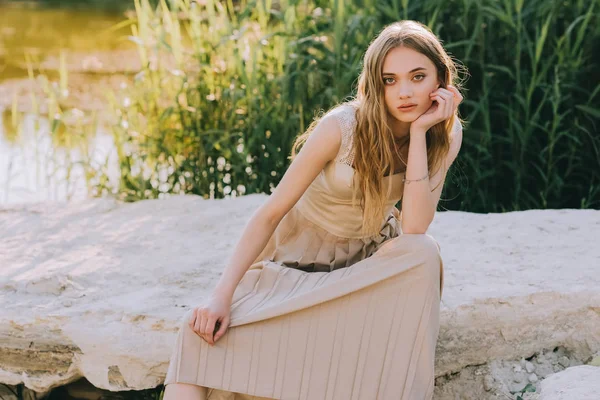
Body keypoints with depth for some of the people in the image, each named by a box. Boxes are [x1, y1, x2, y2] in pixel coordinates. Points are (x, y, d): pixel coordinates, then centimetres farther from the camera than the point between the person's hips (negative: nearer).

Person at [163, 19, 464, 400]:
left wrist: (419, 132, -32)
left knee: (423, 253, -33)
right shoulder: (341, 126, -24)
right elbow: (272, 211, -21)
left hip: (369, 255, 3)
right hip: (300, 253, -3)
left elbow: (415, 228, -27)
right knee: (203, 330, -28)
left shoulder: (445, 135, -15)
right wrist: (221, 297, -30)